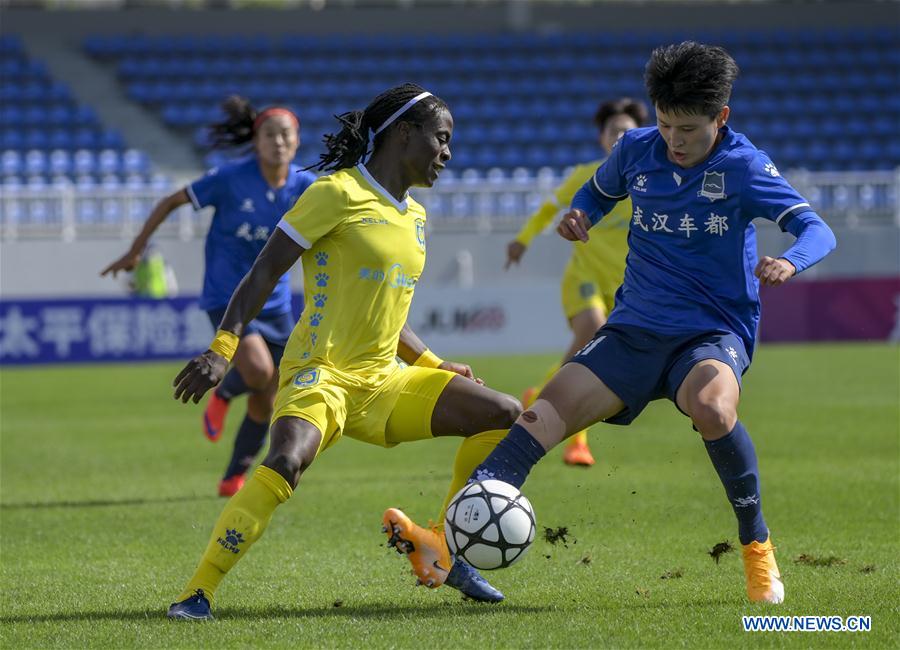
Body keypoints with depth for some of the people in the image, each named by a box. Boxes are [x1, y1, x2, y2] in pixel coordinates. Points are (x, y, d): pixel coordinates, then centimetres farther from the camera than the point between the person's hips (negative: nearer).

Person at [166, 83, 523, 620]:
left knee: (506, 416, 1)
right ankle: (198, 593, -29)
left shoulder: (414, 216, 17)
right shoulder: (340, 193, -7)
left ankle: (440, 548, 10)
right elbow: (265, 273, -9)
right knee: (288, 459, -36)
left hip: (385, 380, 8)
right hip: (321, 373, -8)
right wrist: (222, 348, -19)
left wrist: (434, 366, 14)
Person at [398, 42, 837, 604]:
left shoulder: (744, 167, -9)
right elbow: (599, 193, 25)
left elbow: (816, 230, -17)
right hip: (636, 327, 4)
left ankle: (757, 545, -15)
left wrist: (789, 262, -40)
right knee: (550, 409, -17)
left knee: (711, 407, -37)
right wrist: (579, 215, 1)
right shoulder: (636, 151, 4)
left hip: (714, 331, -4)